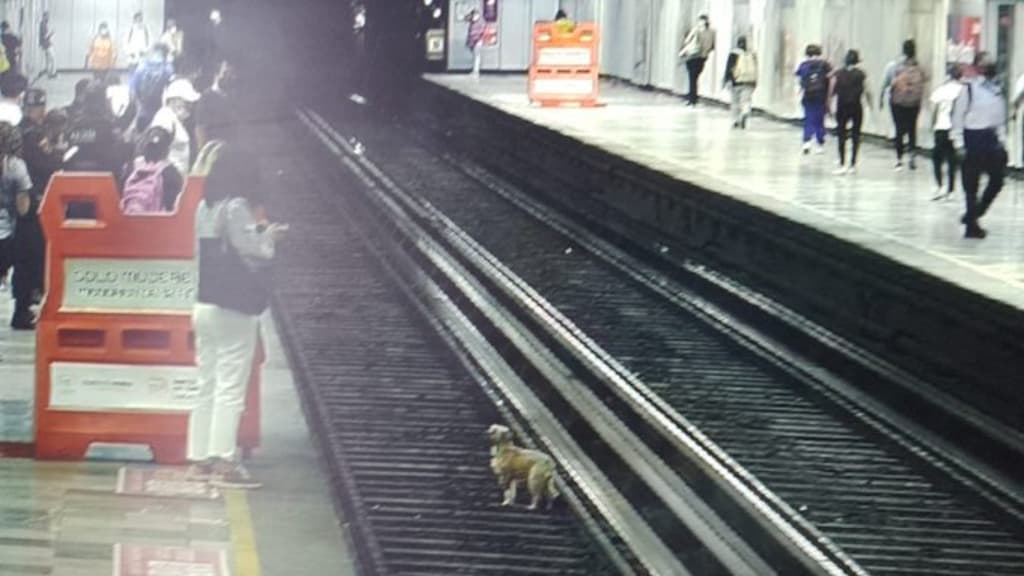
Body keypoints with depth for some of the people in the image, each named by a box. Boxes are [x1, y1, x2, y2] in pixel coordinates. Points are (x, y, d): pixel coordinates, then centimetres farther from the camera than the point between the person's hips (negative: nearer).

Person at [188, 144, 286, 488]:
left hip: (204, 306, 8)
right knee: (231, 388, -6)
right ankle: (225, 462, -8)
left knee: (207, 385, 12)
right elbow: (253, 256, -17)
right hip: (234, 310, -8)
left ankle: (200, 459, 14)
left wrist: (259, 236, 12)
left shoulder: (205, 207, 10)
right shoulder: (237, 208, -14)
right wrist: (269, 238, 2)